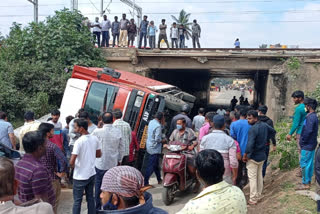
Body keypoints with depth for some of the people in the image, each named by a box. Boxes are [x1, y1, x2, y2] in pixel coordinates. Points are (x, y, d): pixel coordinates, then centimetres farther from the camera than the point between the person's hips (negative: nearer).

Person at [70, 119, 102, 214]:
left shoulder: (79, 141, -21)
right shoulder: (95, 139, -2)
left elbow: (71, 162, -23)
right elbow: (98, 155, 11)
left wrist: (73, 165, -2)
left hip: (80, 176, -6)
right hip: (91, 174, 6)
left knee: (77, 201, 7)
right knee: (90, 198, 17)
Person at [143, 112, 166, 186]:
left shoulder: (151, 122, 4)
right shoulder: (158, 126, -22)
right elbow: (157, 139, -25)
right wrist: (163, 140, -4)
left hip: (149, 147, 9)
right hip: (155, 149, -9)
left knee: (156, 164, 20)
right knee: (151, 166, -2)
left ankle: (159, 180, 33)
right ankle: (145, 182, 2)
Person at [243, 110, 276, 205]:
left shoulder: (253, 129, -23)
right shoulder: (264, 125, 2)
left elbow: (250, 144, -29)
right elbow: (273, 132, 21)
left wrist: (245, 155, -17)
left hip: (253, 157, -8)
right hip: (262, 155, 8)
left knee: (252, 178, 0)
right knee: (259, 176, 17)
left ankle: (253, 199, 5)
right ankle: (258, 196, 28)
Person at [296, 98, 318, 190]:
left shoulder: (310, 117, -20)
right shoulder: (314, 116, 12)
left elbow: (308, 131, -25)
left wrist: (302, 142, -14)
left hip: (307, 145, -10)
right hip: (311, 144, 10)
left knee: (304, 164, -4)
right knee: (309, 163, 15)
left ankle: (305, 184, 2)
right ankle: (308, 182, 24)